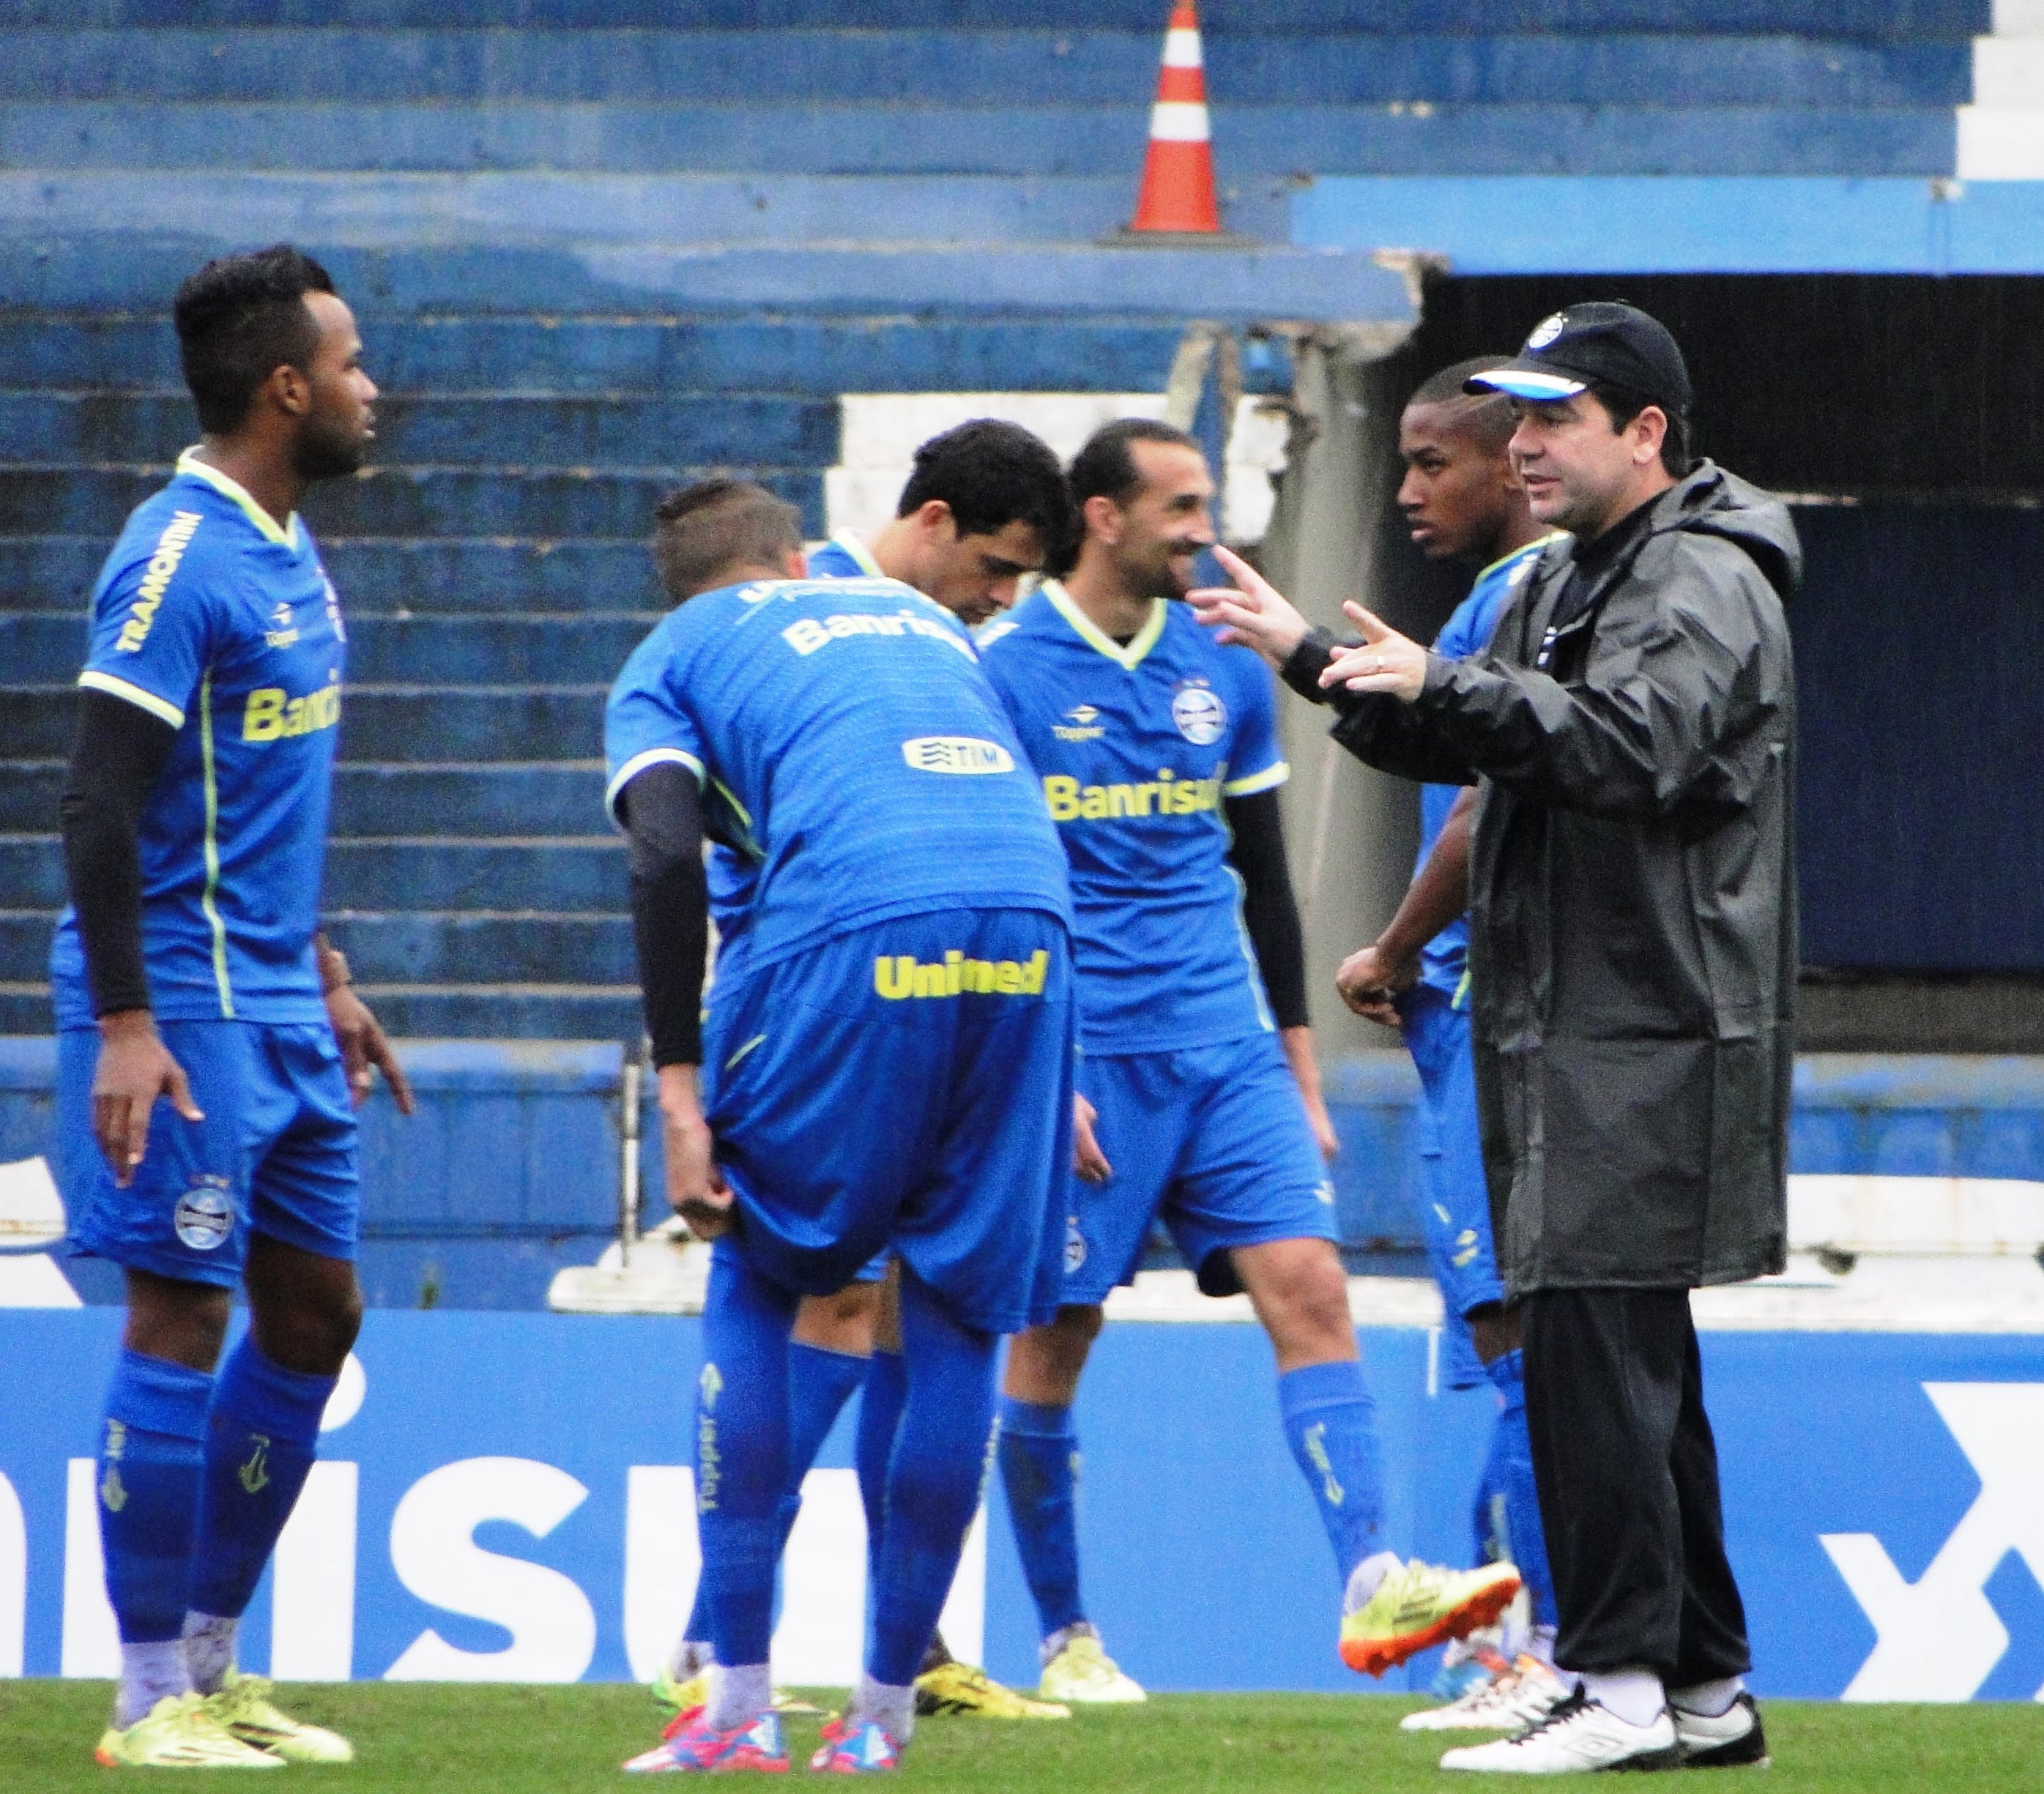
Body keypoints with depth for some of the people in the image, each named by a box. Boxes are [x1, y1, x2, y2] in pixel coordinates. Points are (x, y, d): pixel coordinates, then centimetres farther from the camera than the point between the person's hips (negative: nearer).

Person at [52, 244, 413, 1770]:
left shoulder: (290, 552, 14)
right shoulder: (180, 561, -15)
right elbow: (101, 802, -19)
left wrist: (327, 981, 25)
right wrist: (123, 1026, -23)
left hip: (276, 1012, 10)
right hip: (180, 1005, -10)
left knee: (315, 1312, 11)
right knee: (182, 1316, -7)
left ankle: (211, 1661, 20)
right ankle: (152, 1701, -1)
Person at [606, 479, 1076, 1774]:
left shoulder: (671, 661, 19)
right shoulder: (926, 620, 33)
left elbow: (668, 858, 1)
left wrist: (681, 1087, -1)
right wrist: (1055, 1077, 33)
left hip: (849, 938, -3)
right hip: (1026, 939, 3)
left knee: (754, 1285, 14)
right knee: (961, 1322, 11)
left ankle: (741, 1705, 8)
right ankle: (884, 1714, 14)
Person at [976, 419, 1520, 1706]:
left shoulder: (1226, 670, 12)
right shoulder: (1006, 670, -4)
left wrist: (1300, 1070, 16)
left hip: (1227, 1045, 4)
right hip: (1079, 1055, -4)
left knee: (1308, 1284, -11)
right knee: (1053, 1342, 1)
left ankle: (1372, 1584, -20)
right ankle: (1064, 1639, 12)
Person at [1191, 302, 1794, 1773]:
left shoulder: (1706, 586, -11)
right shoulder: (1567, 580, 21)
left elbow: (1634, 742, -28)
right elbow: (1457, 746, 25)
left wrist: (1445, 686, -34)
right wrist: (1315, 659, 13)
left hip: (1654, 1033, -10)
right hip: (1568, 1040, 10)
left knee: (1594, 1347, -14)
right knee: (1635, 1363, 12)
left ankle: (1623, 1685, -14)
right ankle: (1706, 1689, 18)